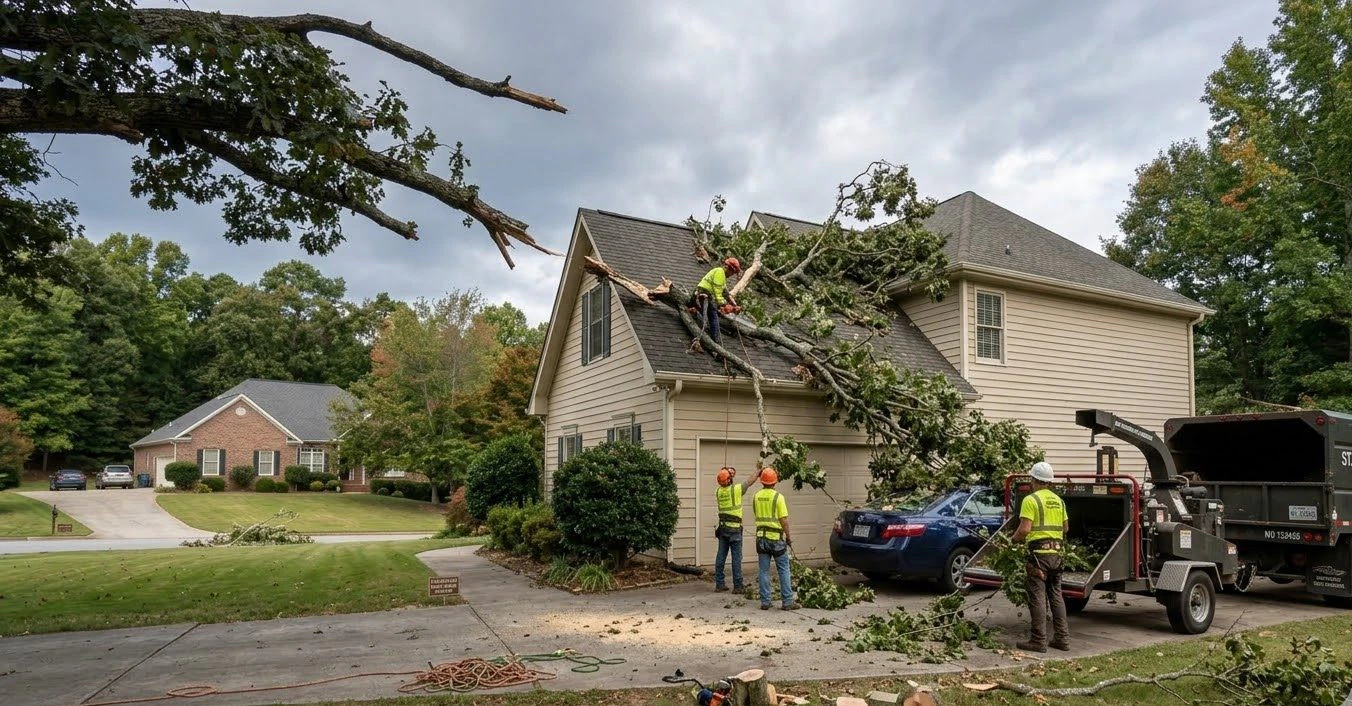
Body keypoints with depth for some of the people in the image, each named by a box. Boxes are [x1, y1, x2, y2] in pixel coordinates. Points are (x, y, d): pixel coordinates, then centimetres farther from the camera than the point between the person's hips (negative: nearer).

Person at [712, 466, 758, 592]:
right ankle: (738, 585, 3)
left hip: (722, 527, 6)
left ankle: (719, 583, 14)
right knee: (736, 557, 0)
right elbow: (750, 482, 1)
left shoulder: (718, 491, 2)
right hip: (734, 528, -6)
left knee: (721, 555, 8)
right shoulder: (735, 489, -13)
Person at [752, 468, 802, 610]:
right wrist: (788, 536, -2)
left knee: (764, 571, 8)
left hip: (761, 538, 4)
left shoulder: (756, 496, 3)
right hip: (776, 538, -4)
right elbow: (784, 520, -13)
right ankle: (787, 601, 5)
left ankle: (765, 602, 9)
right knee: (783, 570, 4)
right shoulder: (778, 497, -12)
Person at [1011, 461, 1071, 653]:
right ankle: (1062, 638, 17)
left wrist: (1014, 539, 1)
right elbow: (1066, 527, 17)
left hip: (1039, 552, -7)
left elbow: (1024, 529, -16)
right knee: (1056, 595, 14)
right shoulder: (1058, 500, 12)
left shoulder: (1031, 500, -10)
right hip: (1056, 552, 7)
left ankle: (1038, 640, -1)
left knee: (1037, 597, -2)